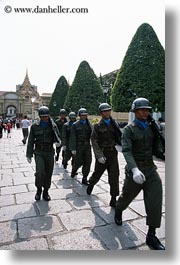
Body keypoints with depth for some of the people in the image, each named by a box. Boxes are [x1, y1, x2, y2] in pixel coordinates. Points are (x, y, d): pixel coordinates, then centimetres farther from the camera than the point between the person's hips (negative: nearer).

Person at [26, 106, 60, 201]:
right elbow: (31, 141, 3)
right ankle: (39, 190, 11)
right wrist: (29, 154, 1)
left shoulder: (52, 125, 2)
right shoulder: (34, 126, 0)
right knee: (40, 172, -15)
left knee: (48, 173, 6)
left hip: (50, 152, 2)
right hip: (39, 152, -1)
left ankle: (45, 192, 26)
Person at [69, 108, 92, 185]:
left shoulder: (89, 124, 9)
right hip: (79, 145, -3)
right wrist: (73, 148, -10)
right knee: (78, 162, 0)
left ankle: (84, 179, 11)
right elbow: (73, 137, -5)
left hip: (87, 145, 3)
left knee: (88, 162, -1)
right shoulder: (75, 125, 0)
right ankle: (74, 170, 35)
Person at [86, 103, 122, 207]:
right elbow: (94, 142, -8)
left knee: (114, 176, -1)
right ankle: (91, 184, 46)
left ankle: (113, 199, 10)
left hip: (113, 153, 3)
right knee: (98, 173, 12)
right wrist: (99, 155, -15)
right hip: (102, 153, -2)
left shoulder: (114, 124, 8)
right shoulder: (98, 126, -3)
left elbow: (119, 138, 9)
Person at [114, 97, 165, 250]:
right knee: (127, 196, 14)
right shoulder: (129, 130, -9)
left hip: (150, 169, 4)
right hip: (135, 170, -4)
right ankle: (118, 210, 50)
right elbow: (126, 151, -22)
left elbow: (155, 150, 12)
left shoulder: (151, 128, 8)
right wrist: (135, 169, -37)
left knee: (155, 200, -7)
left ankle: (151, 236, 9)